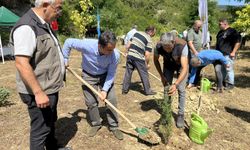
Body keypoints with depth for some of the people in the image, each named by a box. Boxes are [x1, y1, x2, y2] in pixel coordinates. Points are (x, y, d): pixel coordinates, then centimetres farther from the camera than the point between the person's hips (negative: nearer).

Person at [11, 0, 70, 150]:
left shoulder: (44, 25, 9)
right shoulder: (27, 27, -23)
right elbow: (22, 63, -28)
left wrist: (60, 64, 32)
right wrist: (38, 92, -29)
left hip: (50, 88, 10)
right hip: (39, 92, -10)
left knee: (51, 122, 25)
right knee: (41, 129, 5)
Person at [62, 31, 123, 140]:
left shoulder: (115, 55, -30)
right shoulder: (86, 45, -34)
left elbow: (111, 74, -17)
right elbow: (68, 42, -16)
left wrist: (105, 89, -23)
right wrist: (65, 60, -10)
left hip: (105, 75, 1)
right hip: (88, 75, 0)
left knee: (112, 100, -4)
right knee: (91, 102, 3)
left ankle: (114, 126, 14)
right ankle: (96, 124, 27)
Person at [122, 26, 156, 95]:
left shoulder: (137, 33, 11)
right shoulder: (149, 40, -6)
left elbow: (129, 44, 13)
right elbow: (147, 54, -11)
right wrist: (147, 64, 2)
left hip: (130, 55, 6)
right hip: (139, 58, -5)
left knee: (128, 73, 13)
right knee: (144, 74, 8)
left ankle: (124, 89, 21)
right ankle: (148, 91, 19)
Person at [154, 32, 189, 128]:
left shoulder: (182, 46, -40)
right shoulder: (159, 46, -32)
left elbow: (185, 68, -42)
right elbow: (156, 60, -10)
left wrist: (176, 84, -52)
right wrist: (162, 76, -14)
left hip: (181, 65, -2)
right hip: (168, 65, 2)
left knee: (181, 90, -7)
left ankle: (181, 114, 10)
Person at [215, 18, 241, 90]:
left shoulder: (232, 31, -8)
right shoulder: (220, 32, 17)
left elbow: (238, 42, -13)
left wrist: (233, 52, -17)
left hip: (228, 55, -9)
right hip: (220, 54, 9)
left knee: (229, 69, -3)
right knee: (218, 68, 12)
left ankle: (231, 84, 8)